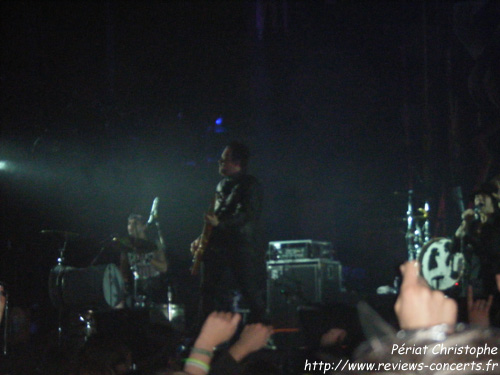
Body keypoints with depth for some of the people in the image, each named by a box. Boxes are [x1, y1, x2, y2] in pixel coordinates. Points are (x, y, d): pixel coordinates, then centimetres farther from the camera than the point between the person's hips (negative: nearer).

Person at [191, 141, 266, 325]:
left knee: (254, 299, -6)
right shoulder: (222, 186, 20)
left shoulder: (250, 185, -4)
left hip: (243, 250, -8)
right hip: (219, 252, 8)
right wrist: (201, 239, 14)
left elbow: (248, 215, -17)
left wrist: (220, 223, -26)